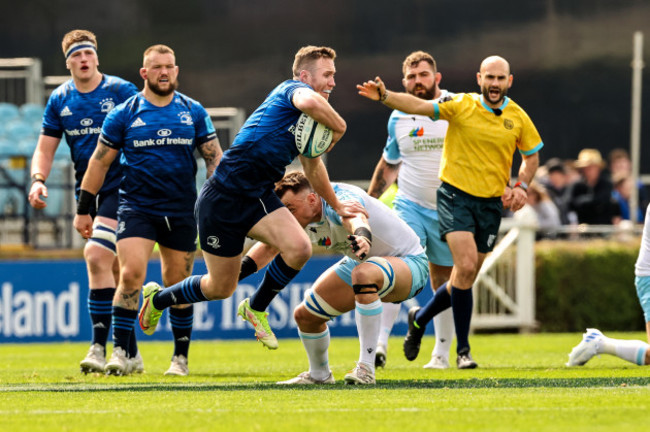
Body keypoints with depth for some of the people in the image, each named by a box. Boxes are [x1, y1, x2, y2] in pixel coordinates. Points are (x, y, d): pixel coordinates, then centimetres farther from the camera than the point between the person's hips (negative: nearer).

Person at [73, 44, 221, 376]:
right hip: (136, 208, -2)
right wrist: (83, 210, 6)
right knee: (131, 274, -17)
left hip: (181, 211, 2)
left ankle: (180, 357, 17)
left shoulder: (194, 112, 5)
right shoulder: (124, 114, 0)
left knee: (178, 284, 6)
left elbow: (214, 158, 9)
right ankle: (120, 351, -10)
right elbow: (99, 162, 6)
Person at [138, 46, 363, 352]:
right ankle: (158, 298, 33)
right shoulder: (294, 89, -12)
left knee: (299, 248, -19)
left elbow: (312, 167, 33)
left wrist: (336, 206, 38)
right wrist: (338, 128, -22)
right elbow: (309, 102, -39)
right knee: (220, 288, 3)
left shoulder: (309, 122, 15)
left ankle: (256, 308, 8)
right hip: (223, 198, -8)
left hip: (259, 199, 8)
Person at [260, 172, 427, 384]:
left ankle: (366, 368, -37)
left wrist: (364, 238, -78)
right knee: (305, 315, 4)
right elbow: (268, 247, 3)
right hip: (361, 262, 9)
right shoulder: (300, 219, -9)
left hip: (408, 261, -9)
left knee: (363, 274, -41)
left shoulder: (339, 199, -33)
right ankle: (319, 375, 33)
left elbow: (356, 218, -56)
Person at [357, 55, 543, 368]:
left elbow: (531, 156, 16)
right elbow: (419, 106, -18)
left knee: (465, 279, 7)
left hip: (492, 202, 4)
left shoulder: (518, 118, 2)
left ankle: (419, 318, 34)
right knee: (466, 267, -19)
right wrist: (385, 97, -35)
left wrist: (521, 186, -2)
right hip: (455, 195, -4)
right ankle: (463, 350, -11)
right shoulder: (461, 105, -6)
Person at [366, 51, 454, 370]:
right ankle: (380, 343, -23)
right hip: (409, 205, 1)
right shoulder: (398, 118, 5)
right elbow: (389, 164, 20)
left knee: (443, 280, 8)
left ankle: (442, 352, 19)